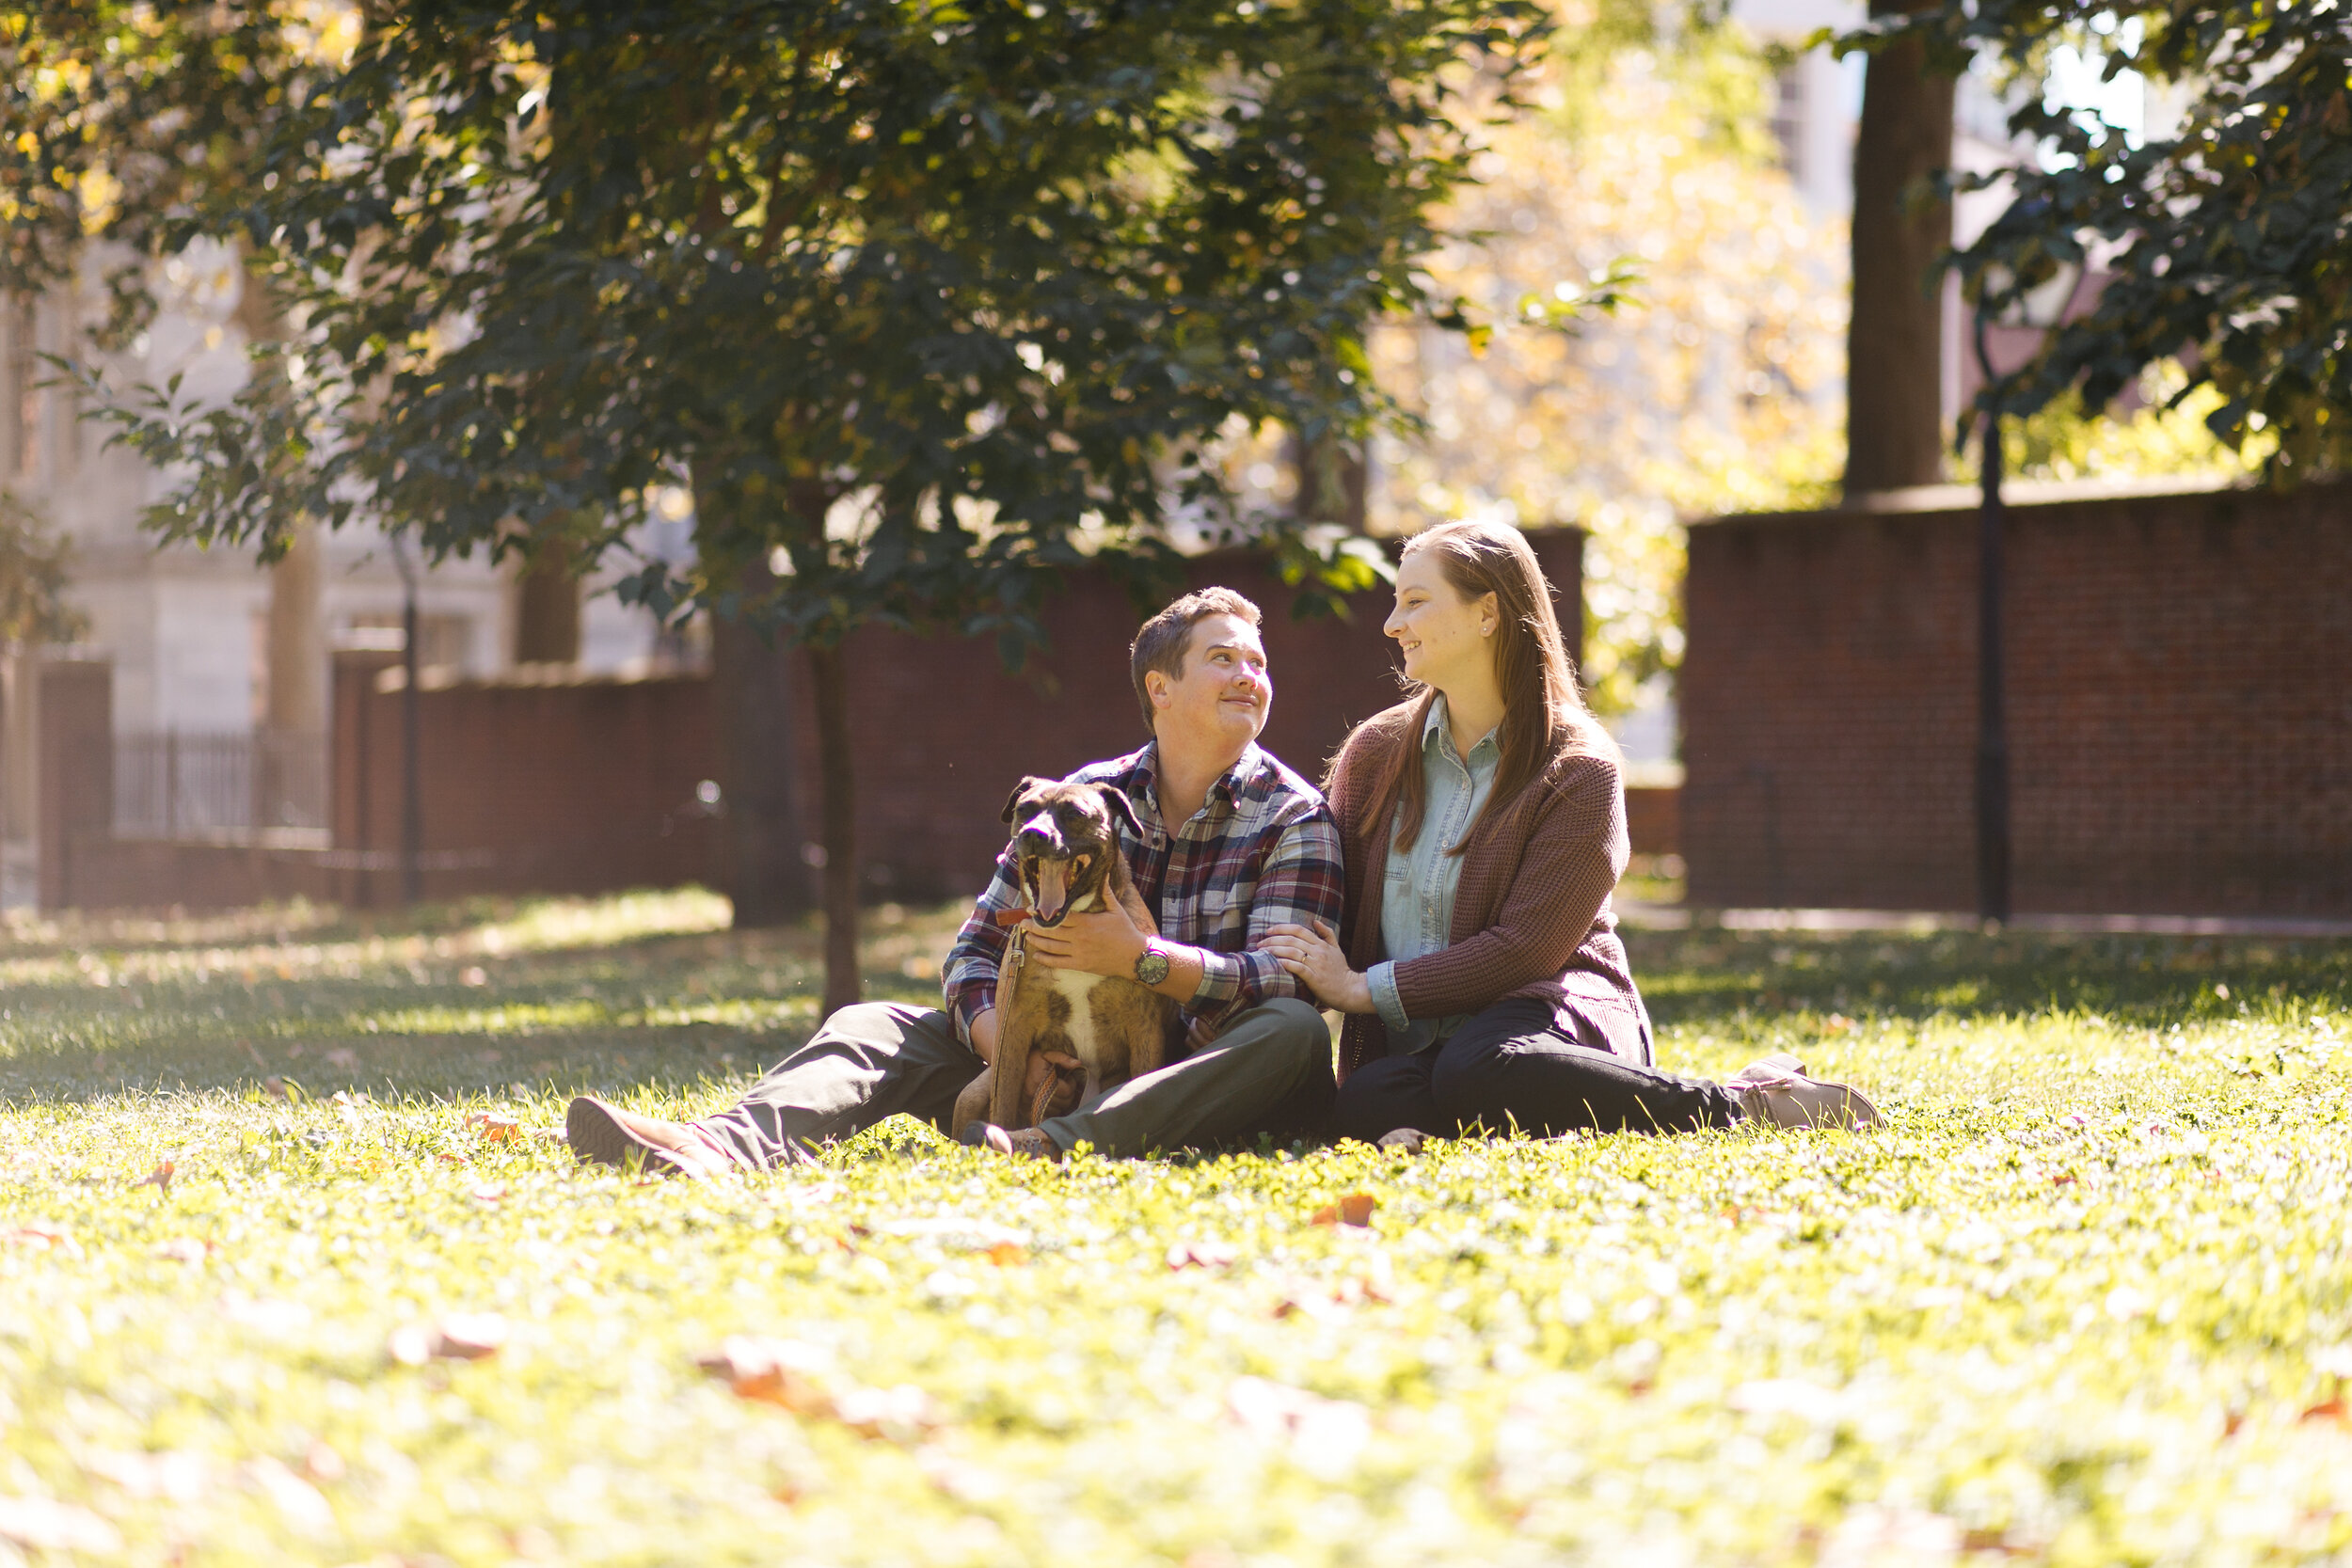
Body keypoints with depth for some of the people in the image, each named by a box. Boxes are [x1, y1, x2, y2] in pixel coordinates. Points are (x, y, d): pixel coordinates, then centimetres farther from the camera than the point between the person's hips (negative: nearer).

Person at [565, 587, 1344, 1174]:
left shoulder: (1293, 816, 0)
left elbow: (1290, 977, -14)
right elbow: (974, 952, 6)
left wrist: (1141, 958, -25)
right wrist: (999, 1040, -16)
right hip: (1064, 1075, 4)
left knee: (1296, 1033, -36)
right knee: (881, 1027, -12)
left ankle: (1055, 1145, -55)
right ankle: (728, 1146, -44)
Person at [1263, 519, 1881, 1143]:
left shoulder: (1580, 770, -2)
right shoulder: (1372, 752, 13)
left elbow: (1525, 946, -10)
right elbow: (1332, 917, 16)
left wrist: (1364, 989, -11)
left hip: (1556, 1014, -4)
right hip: (1414, 1042, 4)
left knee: (1481, 1067, -42)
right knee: (1364, 1105, -34)